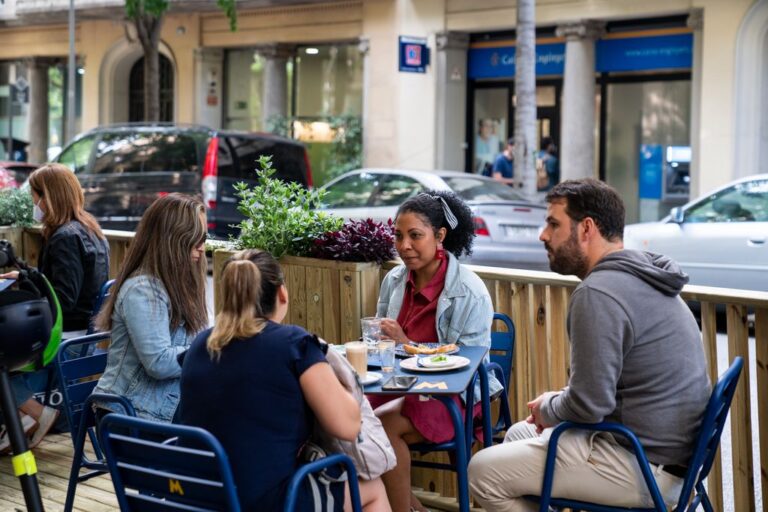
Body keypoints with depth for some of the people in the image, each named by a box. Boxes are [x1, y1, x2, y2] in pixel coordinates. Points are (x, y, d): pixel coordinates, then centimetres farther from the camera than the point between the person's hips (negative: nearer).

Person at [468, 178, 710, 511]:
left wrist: (546, 408, -3)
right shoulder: (645, 278, 10)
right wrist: (558, 401, 9)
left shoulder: (597, 294, -21)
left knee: (482, 471, -5)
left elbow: (588, 406, -23)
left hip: (641, 466, -10)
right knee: (519, 433, 23)